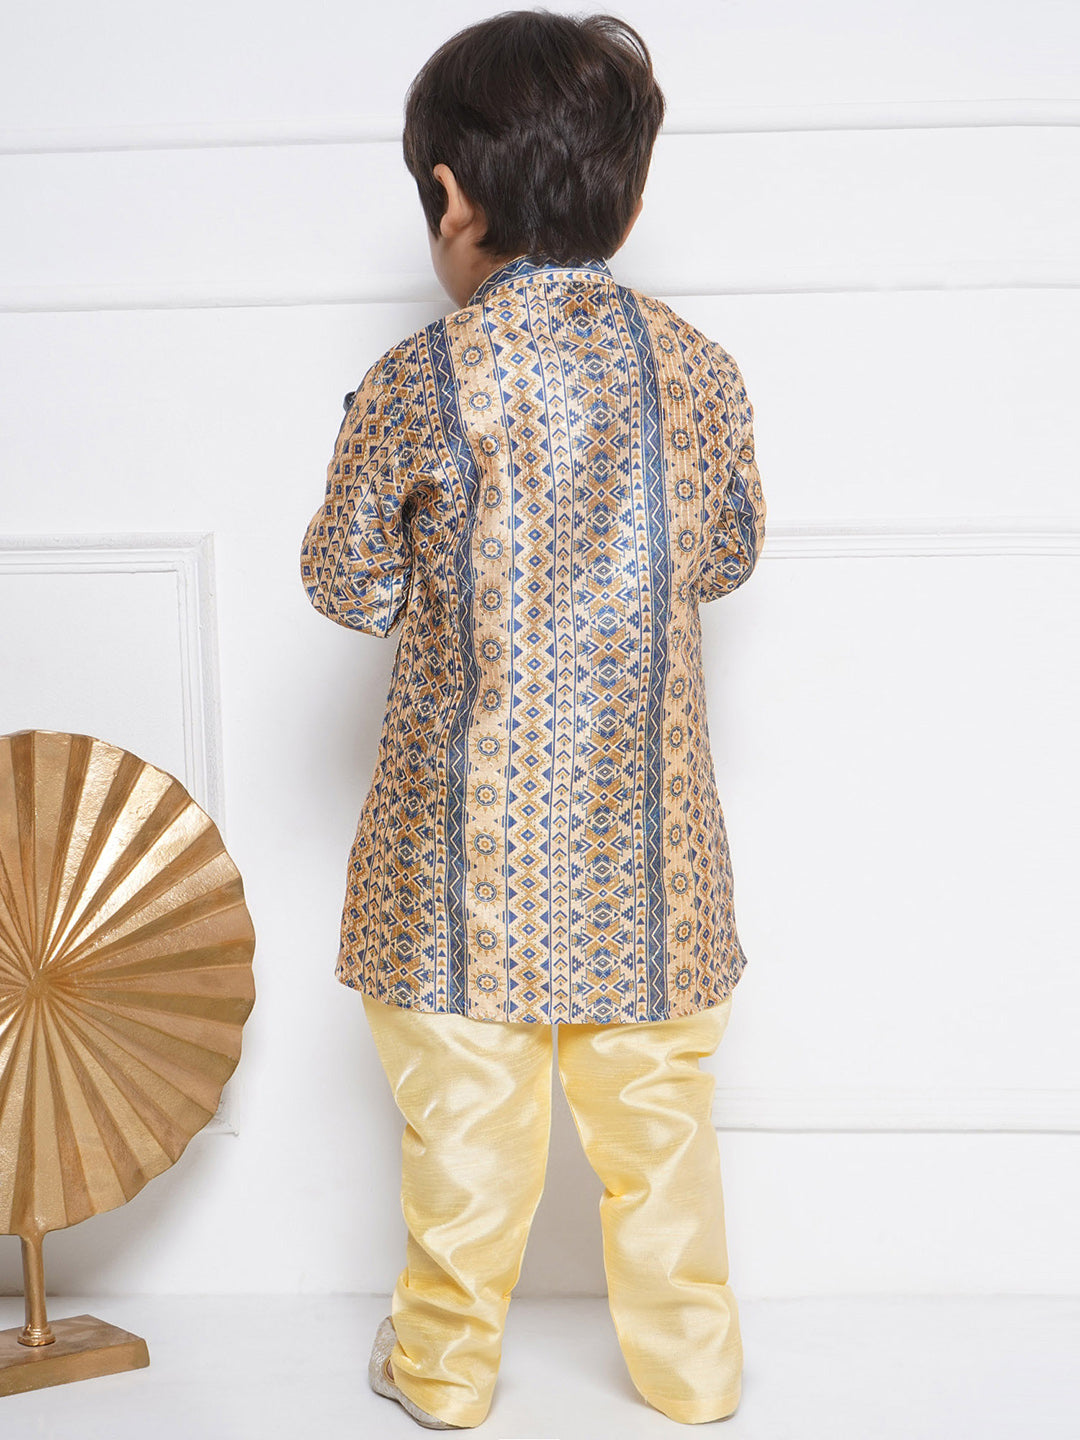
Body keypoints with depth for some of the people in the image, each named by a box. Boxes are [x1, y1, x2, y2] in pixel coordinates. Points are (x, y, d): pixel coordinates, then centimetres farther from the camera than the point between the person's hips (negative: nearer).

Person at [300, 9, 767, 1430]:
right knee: (658, 1099, 16)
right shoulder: (697, 366, -2)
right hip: (645, 830, 3)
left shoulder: (416, 384, -12)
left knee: (468, 1107, 12)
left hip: (470, 831, -3)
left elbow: (348, 583, -3)